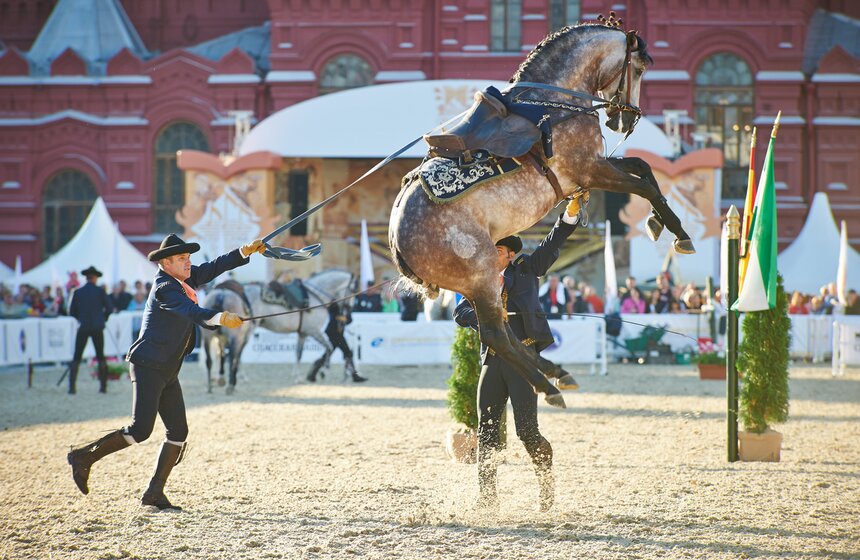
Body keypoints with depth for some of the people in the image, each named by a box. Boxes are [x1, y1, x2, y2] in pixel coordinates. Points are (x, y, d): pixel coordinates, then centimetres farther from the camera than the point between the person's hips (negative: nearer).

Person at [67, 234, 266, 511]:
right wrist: (219, 318, -50)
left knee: (178, 431, 5)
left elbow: (213, 268, 16)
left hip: (167, 372, 10)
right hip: (147, 366, -10)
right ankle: (84, 456, 1)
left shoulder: (181, 279, 10)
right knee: (140, 430, -15)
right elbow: (192, 311, -33)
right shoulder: (164, 288, -16)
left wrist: (245, 251, 4)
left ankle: (154, 493, 9)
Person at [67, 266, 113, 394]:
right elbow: (109, 308, -5)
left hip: (83, 327, 0)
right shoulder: (99, 291, -4)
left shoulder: (78, 292, 0)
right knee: (101, 357, 11)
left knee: (76, 358, 3)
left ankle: (72, 386, -7)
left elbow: (72, 312, 2)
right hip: (97, 328, 0)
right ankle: (103, 385, 7)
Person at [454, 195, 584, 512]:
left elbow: (552, 245, 0)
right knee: (486, 430, 0)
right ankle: (487, 495, 6)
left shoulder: (525, 269, 9)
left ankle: (546, 478, 20)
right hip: (492, 361, 4)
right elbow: (460, 313, 3)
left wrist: (570, 215, -13)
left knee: (527, 430, -7)